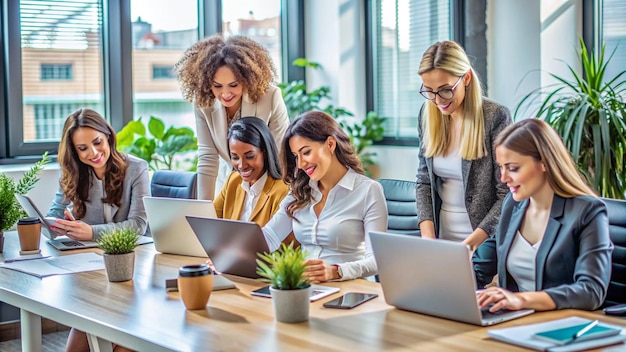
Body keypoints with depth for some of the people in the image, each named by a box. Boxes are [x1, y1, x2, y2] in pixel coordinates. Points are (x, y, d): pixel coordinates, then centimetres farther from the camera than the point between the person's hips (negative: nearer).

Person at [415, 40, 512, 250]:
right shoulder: (427, 115, 5)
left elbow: (507, 195, -10)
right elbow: (424, 180, 10)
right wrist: (427, 235, -5)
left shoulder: (496, 117, -10)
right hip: (441, 241, 4)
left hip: (485, 243, -4)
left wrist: (472, 243, -20)